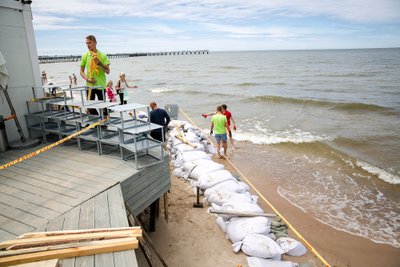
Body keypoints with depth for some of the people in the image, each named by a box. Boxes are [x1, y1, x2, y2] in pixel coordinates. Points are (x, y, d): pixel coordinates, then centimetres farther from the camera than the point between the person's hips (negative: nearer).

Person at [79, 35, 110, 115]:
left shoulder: (102, 56, -3)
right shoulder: (85, 56, 5)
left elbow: (107, 71, -6)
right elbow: (81, 71, 11)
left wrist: (99, 63, -19)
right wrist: (87, 79, -8)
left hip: (100, 85, -3)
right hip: (89, 85, 3)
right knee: (89, 107, 5)